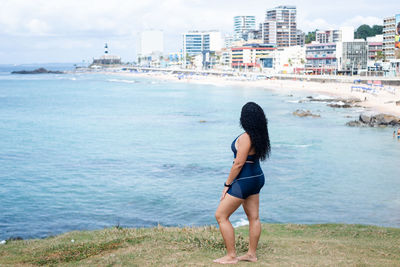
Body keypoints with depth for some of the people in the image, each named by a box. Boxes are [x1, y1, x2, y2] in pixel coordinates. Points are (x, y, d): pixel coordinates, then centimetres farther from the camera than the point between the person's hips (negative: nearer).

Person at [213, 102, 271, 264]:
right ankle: (251, 254, 24)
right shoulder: (259, 135, 4)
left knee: (221, 215, -1)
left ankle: (231, 256, 3)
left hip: (244, 182, -10)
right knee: (253, 217, 15)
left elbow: (238, 164, -22)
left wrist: (227, 184, -12)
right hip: (256, 178, 10)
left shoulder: (245, 138, -23)